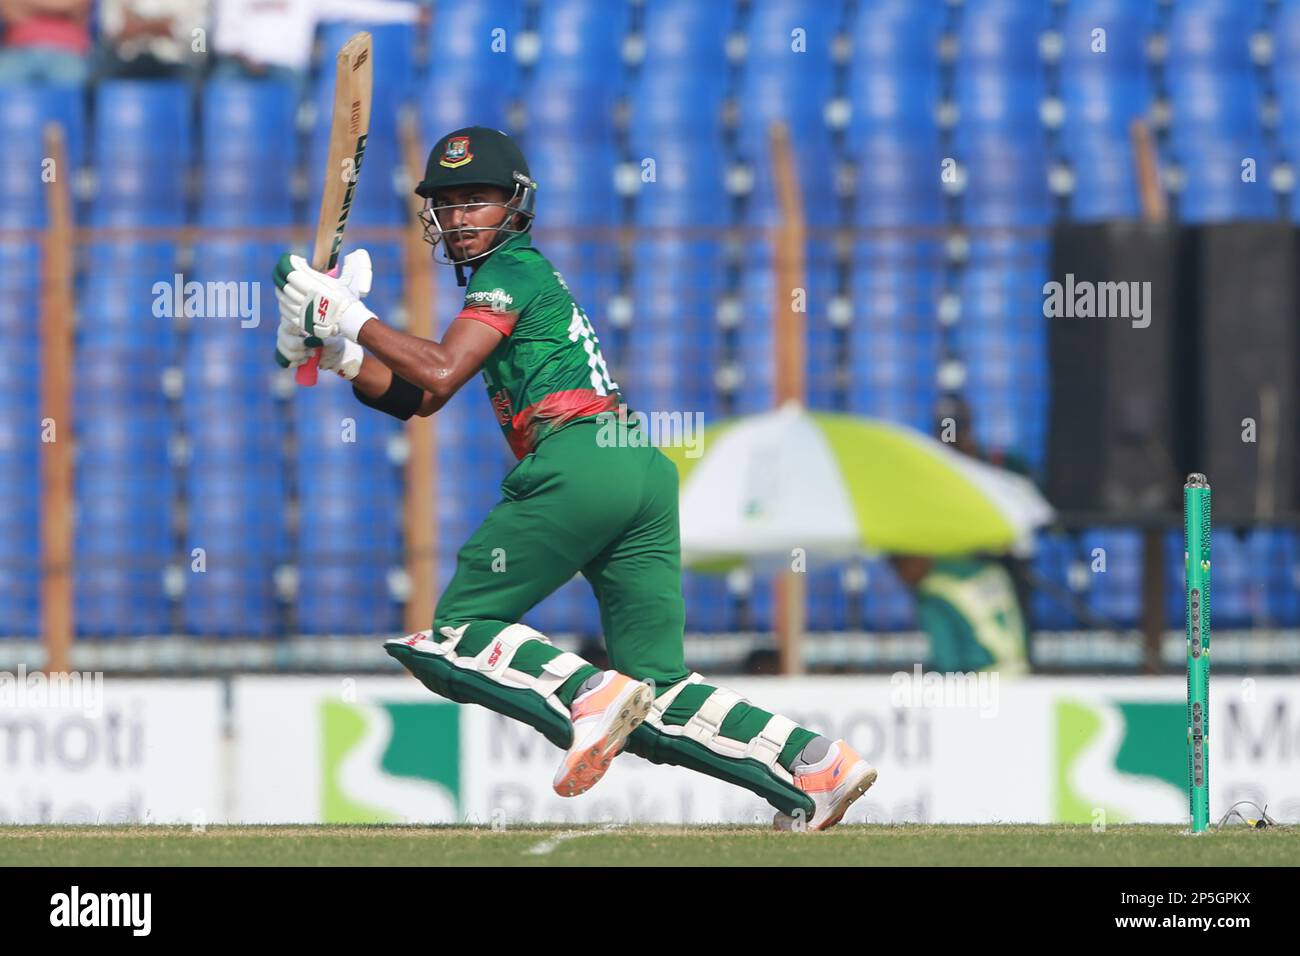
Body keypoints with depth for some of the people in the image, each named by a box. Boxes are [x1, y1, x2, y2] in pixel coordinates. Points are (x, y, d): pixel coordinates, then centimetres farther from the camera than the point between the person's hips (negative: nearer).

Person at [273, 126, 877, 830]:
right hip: (647, 471, 9)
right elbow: (414, 398, 29)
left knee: (455, 633, -2)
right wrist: (336, 351, 18)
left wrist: (351, 316, 0)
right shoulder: (530, 273, 32)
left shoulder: (511, 269, 5)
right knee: (658, 696, 5)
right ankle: (812, 762, -11)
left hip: (575, 460, -9)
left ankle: (589, 693, -26)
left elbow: (440, 374, -9)